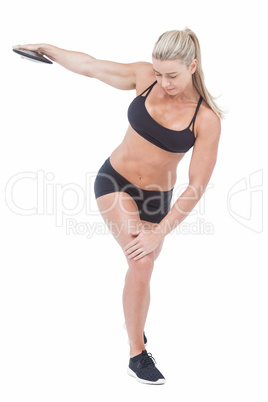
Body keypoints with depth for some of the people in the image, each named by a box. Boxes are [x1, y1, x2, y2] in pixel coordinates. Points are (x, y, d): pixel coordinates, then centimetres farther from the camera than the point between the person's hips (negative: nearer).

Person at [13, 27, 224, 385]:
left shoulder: (207, 119, -19)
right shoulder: (144, 77, -13)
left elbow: (197, 186, -18)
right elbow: (89, 65, 2)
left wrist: (160, 232, -21)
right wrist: (46, 49, 11)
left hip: (155, 197, 1)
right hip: (114, 181, 0)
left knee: (142, 270, 14)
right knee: (141, 262, -18)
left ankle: (135, 323, 44)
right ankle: (137, 355, -5)